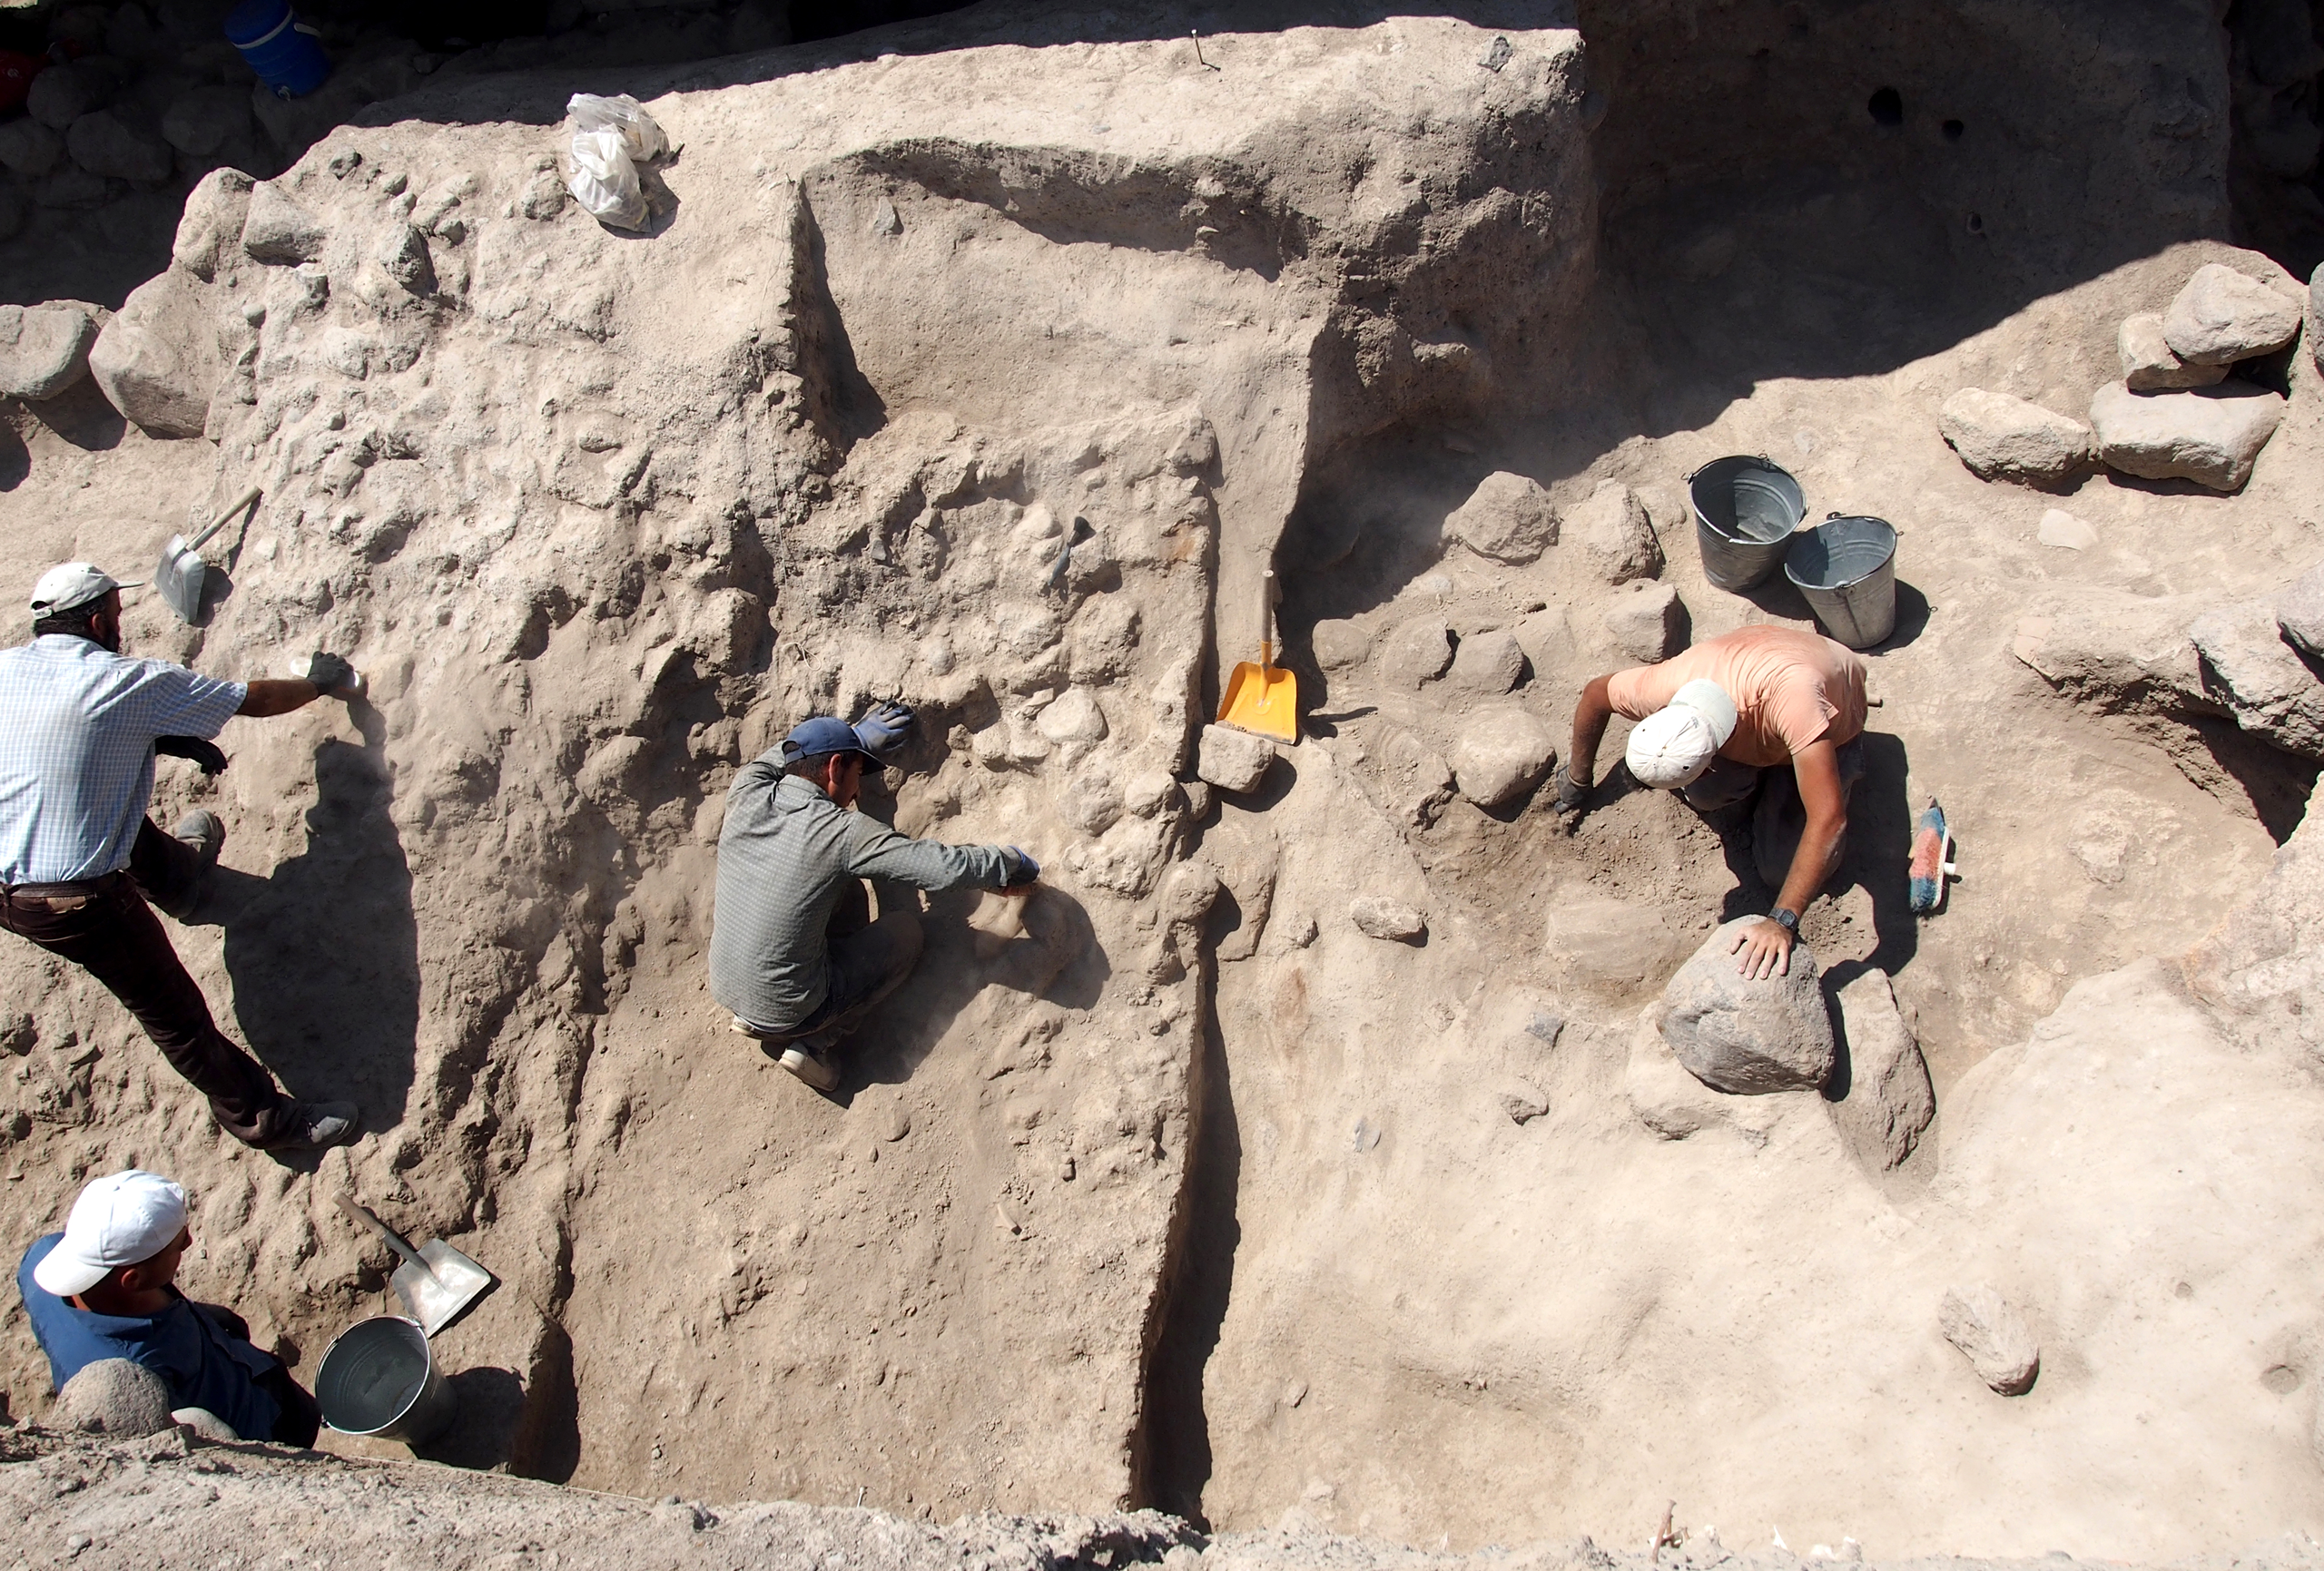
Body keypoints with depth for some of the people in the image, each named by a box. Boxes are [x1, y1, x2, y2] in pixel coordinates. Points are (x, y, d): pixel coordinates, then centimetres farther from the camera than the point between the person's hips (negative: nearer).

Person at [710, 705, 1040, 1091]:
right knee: (904, 926, 12)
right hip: (788, 1014, -6)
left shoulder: (746, 797, -6)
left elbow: (771, 760, 20)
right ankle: (815, 1043, 3)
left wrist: (855, 737, 27)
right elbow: (945, 867, -20)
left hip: (724, 990, 6)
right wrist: (1011, 864, 0)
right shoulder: (843, 832, -20)